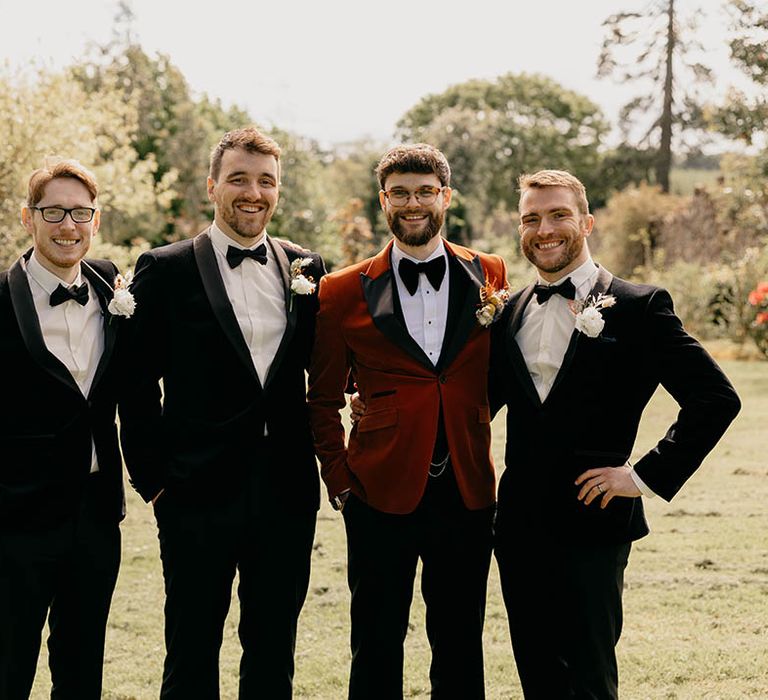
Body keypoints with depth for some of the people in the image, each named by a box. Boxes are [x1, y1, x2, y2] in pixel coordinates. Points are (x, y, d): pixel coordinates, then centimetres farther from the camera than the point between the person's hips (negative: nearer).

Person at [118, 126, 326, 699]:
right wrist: (152, 477, -4)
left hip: (287, 494, 3)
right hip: (199, 495, -3)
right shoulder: (166, 270, -3)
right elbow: (137, 386, -2)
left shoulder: (306, 269, 7)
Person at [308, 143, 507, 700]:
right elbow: (324, 398, 8)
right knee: (377, 651, 7)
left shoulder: (489, 276, 5)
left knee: (460, 647, 11)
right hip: (382, 492, -1)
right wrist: (338, 478, 0)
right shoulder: (346, 291, 1)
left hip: (467, 492, 1)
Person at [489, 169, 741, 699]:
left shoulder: (639, 306, -6)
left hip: (592, 524, -5)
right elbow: (488, 397, 21)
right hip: (520, 525, 5)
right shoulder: (510, 312, 11)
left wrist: (648, 476, -13)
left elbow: (717, 398, -9)